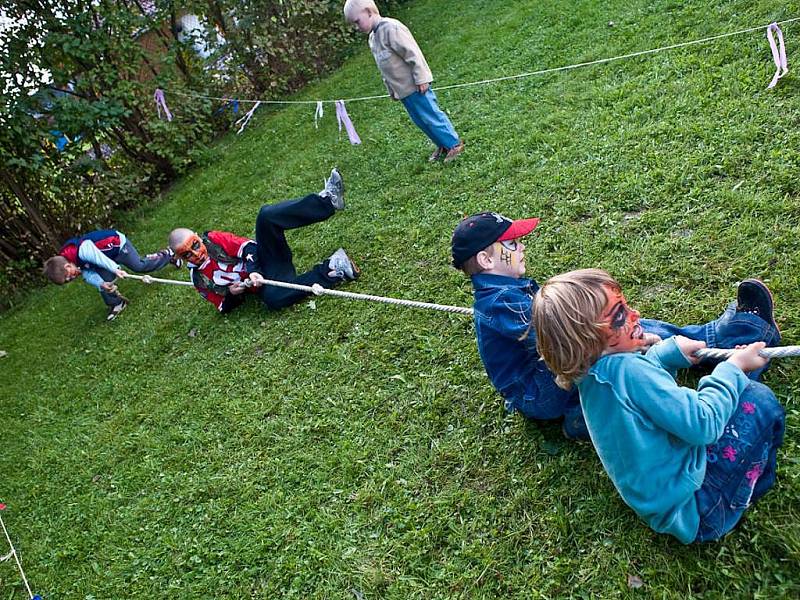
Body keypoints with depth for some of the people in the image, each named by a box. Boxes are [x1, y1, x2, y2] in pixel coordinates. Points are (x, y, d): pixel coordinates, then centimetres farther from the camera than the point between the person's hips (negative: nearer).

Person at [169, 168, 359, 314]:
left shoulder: (213, 239, 4)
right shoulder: (199, 279, 8)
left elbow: (247, 246, -4)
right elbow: (223, 306, 12)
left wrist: (252, 270, -20)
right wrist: (231, 294, -10)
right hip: (264, 280, -1)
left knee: (266, 215, -26)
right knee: (272, 298, -41)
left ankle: (328, 200, -38)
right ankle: (332, 272, -32)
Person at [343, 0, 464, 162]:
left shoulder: (391, 28, -18)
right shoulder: (373, 37, 11)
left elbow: (412, 53, -21)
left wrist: (420, 79, -20)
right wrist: (391, 89, 20)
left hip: (414, 86, -9)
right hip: (402, 89, 9)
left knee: (430, 116, -3)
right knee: (419, 119, 14)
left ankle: (454, 143, 9)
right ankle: (443, 145, 26)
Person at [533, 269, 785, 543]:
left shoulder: (591, 371, -1)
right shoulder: (627, 370, -30)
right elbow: (703, 425, -25)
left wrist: (671, 350, 10)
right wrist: (734, 368, -11)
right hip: (694, 511, -9)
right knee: (758, 399, 0)